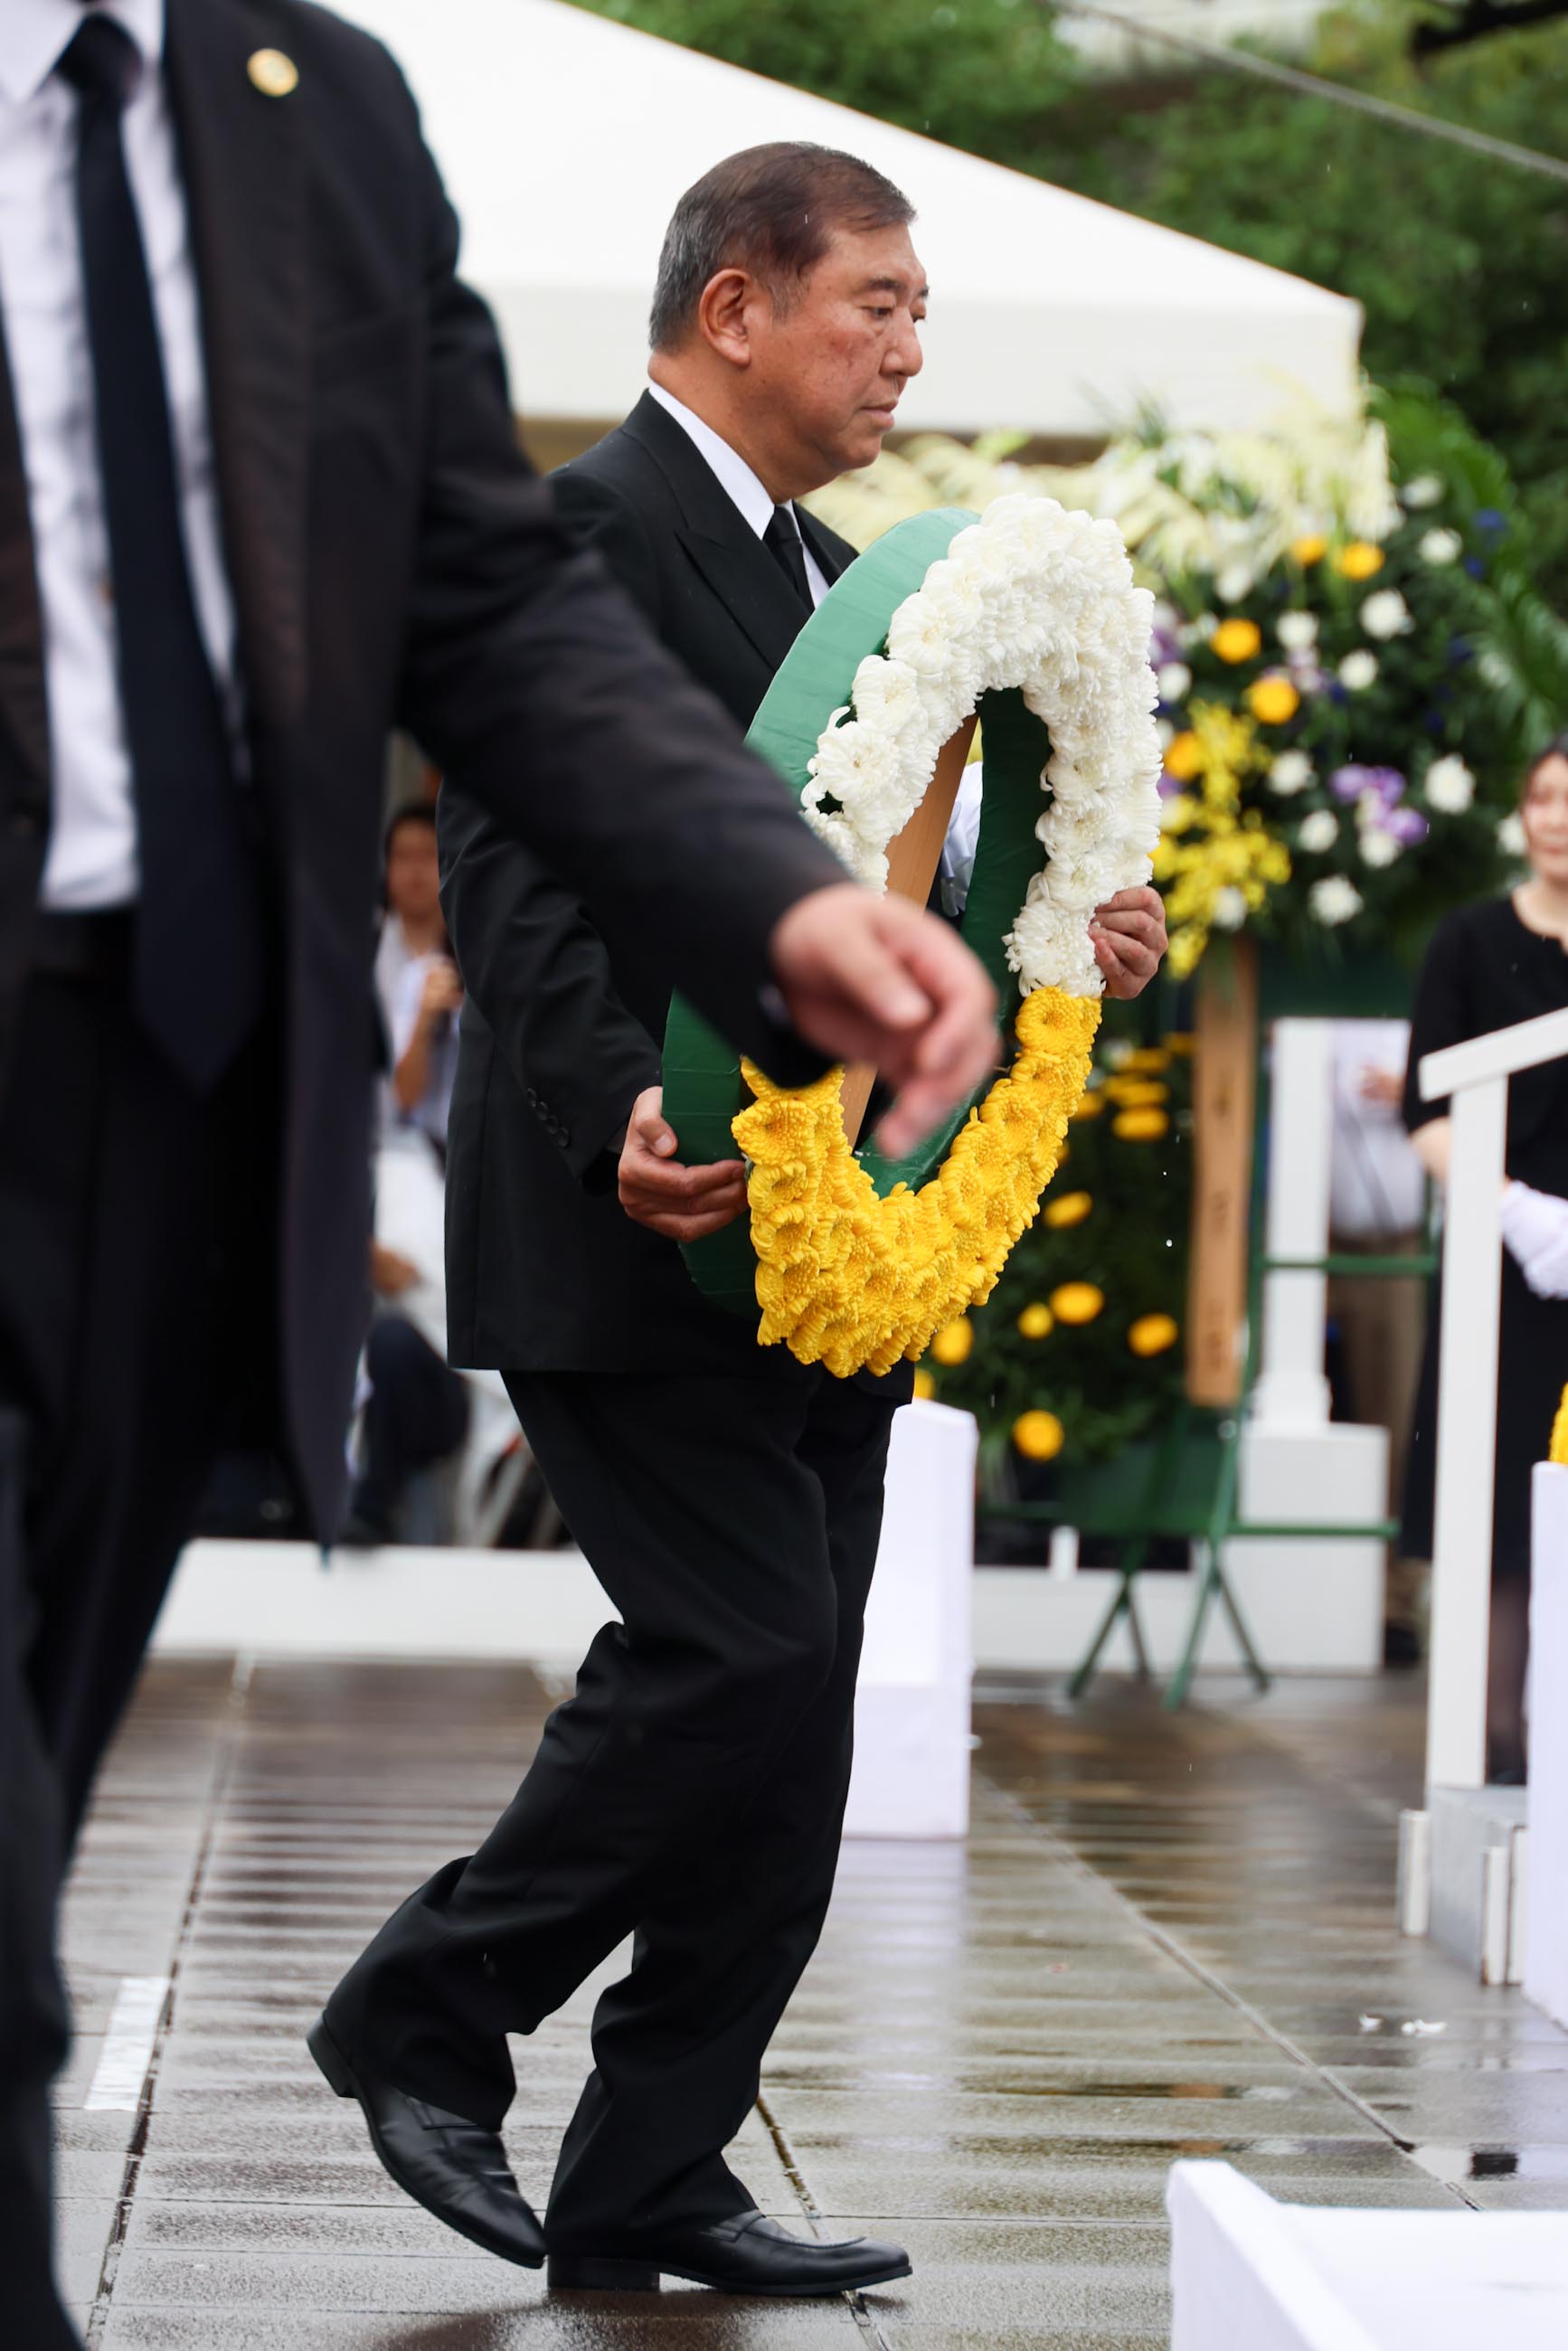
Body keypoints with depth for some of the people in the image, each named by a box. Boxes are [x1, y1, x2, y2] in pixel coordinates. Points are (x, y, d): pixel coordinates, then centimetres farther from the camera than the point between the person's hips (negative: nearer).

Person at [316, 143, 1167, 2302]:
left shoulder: (832, 575, 20)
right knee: (746, 1660, -14)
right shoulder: (591, 530, -9)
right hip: (634, 1243, -9)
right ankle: (427, 2019, 5)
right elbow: (509, 870, -18)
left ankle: (650, 2185, 15)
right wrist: (617, 1108, -33)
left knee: (784, 1719, 7)